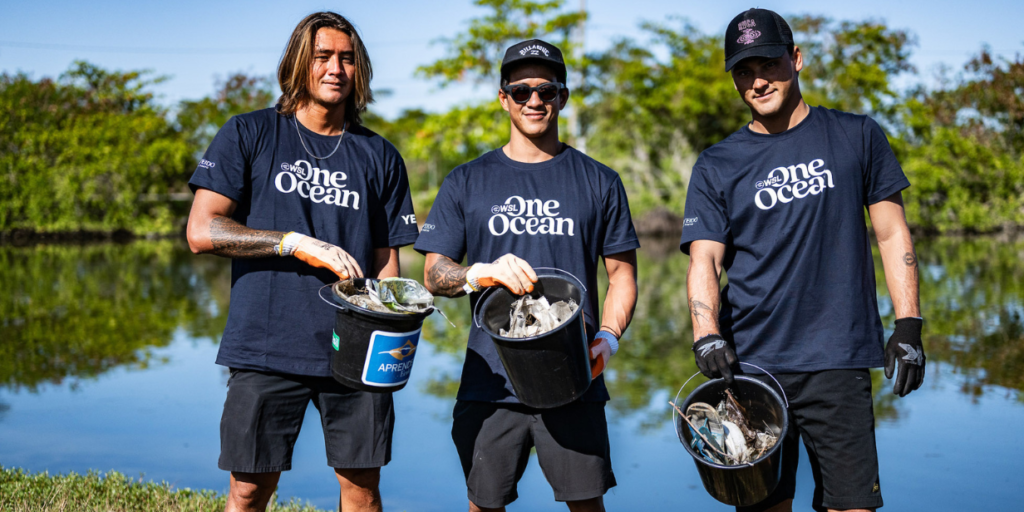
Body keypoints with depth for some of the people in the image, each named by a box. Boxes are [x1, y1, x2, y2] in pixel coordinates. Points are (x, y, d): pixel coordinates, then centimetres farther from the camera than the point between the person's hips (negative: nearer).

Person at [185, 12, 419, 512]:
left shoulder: (379, 157, 11)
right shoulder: (249, 135, 4)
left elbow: (386, 260, 10)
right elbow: (201, 232, -4)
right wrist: (297, 243, -14)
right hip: (266, 346, -2)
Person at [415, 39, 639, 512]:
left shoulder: (599, 182, 9)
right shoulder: (467, 182, 9)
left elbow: (622, 273, 10)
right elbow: (433, 275, 5)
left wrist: (608, 337, -8)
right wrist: (481, 273, -17)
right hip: (491, 380, 1)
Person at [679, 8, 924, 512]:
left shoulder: (856, 136, 9)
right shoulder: (716, 166, 8)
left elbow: (892, 234, 10)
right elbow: (704, 260, 0)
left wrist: (907, 326, 2)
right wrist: (707, 334, -18)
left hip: (838, 360, 0)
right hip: (751, 363, 1)